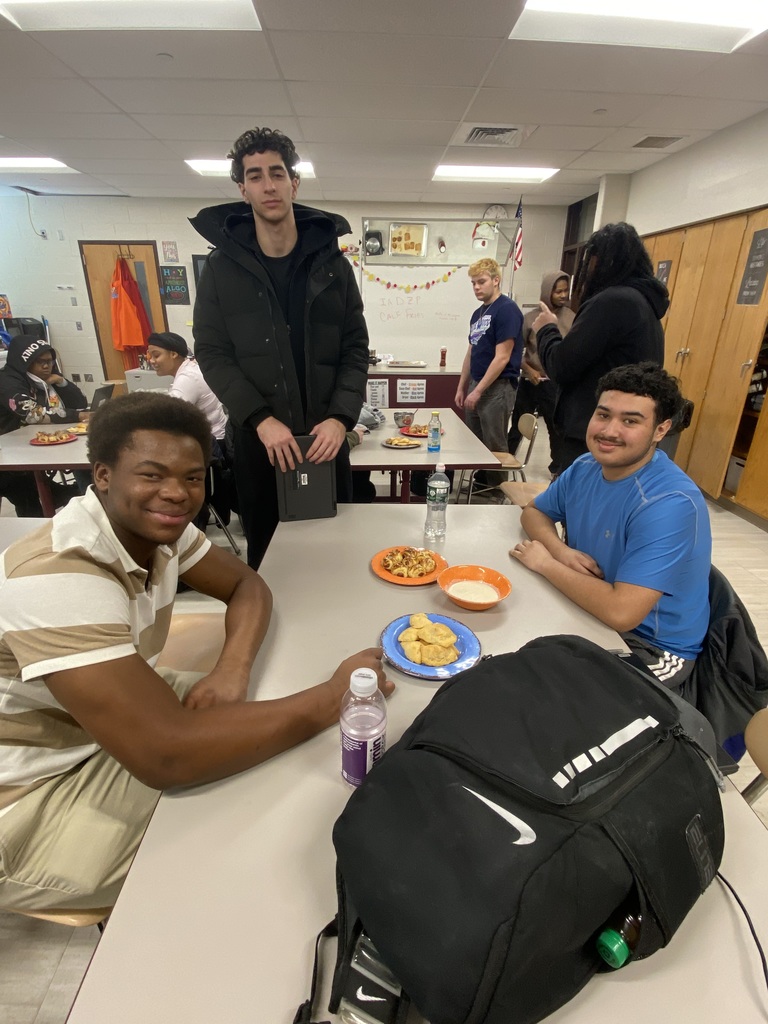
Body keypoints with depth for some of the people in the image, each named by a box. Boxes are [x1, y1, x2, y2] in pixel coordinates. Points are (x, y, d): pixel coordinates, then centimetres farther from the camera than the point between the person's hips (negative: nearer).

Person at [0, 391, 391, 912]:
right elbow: (164, 754, -40)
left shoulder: (156, 525, -9)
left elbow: (248, 585, -2)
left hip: (123, 716, 7)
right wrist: (333, 697, -34)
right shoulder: (57, 577, -34)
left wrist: (232, 671, -22)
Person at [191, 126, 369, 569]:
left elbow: (356, 348, 1)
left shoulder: (331, 262, 3)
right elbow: (212, 352, -2)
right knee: (266, 559, 12)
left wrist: (340, 418, -14)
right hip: (258, 439, 0)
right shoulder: (222, 267, 1)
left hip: (326, 437, 1)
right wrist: (261, 419, -17)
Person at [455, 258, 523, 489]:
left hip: (497, 388, -8)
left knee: (495, 447, 0)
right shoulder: (478, 313, 14)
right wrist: (462, 387, 15)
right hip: (476, 386, 8)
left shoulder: (507, 309, -11)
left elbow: (502, 357, -17)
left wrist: (478, 391, -16)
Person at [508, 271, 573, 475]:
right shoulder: (531, 317, 0)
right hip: (530, 382, 1)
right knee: (517, 427, 11)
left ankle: (559, 468, 23)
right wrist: (528, 369, -9)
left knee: (558, 428, 8)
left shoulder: (571, 318, 0)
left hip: (558, 383, 0)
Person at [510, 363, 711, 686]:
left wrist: (546, 563, -22)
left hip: (651, 646, -6)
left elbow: (621, 613, -36)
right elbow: (533, 512, 8)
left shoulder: (670, 504, -29)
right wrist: (560, 550, -14)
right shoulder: (585, 468, -5)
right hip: (593, 612, 7)